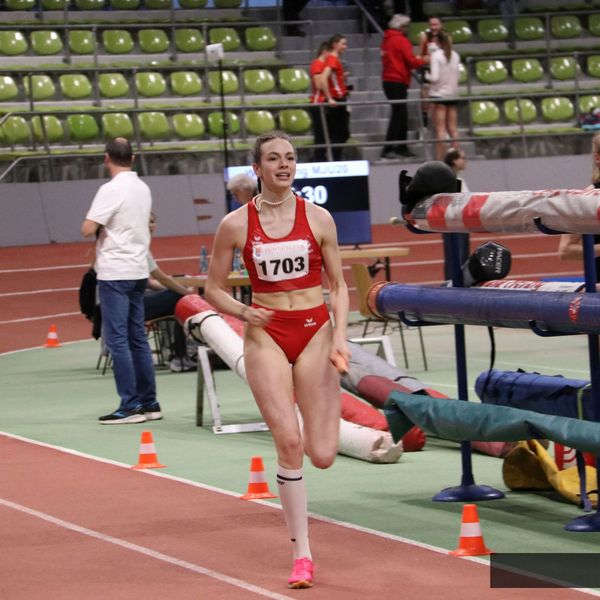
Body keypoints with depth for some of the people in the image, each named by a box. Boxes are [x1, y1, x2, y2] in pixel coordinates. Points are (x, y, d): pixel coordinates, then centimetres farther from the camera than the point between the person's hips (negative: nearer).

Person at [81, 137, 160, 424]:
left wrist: (98, 227, 3)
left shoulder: (111, 190, -14)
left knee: (117, 339, -5)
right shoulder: (143, 188, 11)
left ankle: (130, 406, -7)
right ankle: (149, 403, 14)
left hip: (115, 272, -8)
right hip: (138, 270, 8)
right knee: (137, 338, 12)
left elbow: (87, 229, -18)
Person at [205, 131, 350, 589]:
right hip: (266, 334, -1)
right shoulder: (236, 225, -2)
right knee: (288, 440, -15)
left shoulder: (318, 219, 0)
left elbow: (338, 285, 5)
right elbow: (214, 289, 7)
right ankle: (302, 554, -5)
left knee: (322, 456, -3)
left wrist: (340, 336, -8)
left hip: (315, 331, 1)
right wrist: (242, 311, -10)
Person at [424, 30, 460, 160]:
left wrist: (426, 75, 2)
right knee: (453, 129, 11)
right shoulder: (455, 55, 5)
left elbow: (434, 77, -17)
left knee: (440, 129, -3)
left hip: (438, 95, -5)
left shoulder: (436, 55, -11)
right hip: (453, 94, 5)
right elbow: (457, 75, 8)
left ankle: (440, 160, -5)